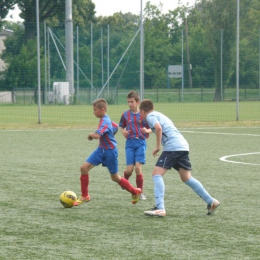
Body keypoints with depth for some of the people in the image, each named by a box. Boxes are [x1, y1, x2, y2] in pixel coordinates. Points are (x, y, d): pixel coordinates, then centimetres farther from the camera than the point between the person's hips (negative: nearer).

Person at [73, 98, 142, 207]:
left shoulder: (105, 122, -24)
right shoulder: (106, 119, 4)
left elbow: (97, 135, -39)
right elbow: (116, 126, 23)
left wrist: (90, 135, -18)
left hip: (110, 151, -9)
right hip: (101, 149, 9)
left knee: (115, 177, 7)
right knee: (84, 167, -4)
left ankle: (135, 192, 29)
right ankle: (85, 196, 6)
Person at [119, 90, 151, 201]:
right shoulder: (125, 114, 5)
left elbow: (150, 128, 4)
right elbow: (121, 127, 15)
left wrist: (147, 131, -18)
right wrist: (123, 132, -7)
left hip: (140, 143, -2)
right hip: (130, 143, 2)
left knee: (138, 167, -12)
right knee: (129, 169, -6)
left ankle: (141, 193, 0)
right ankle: (124, 181, 31)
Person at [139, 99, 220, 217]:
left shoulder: (150, 116, 1)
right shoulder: (159, 115, 27)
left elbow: (158, 128, -17)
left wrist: (157, 147, -10)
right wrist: (148, 131, 53)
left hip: (172, 146, -9)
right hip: (183, 146, 9)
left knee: (157, 173, -8)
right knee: (186, 178, 16)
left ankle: (160, 208, -19)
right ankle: (211, 202, 16)